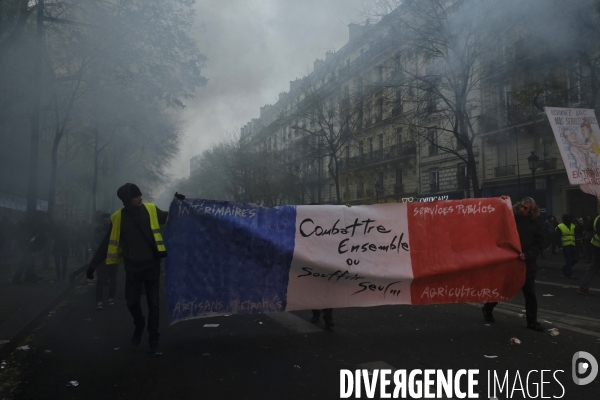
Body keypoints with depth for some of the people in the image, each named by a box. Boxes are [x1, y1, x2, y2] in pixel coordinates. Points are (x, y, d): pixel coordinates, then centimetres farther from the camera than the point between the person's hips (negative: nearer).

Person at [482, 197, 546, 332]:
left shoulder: (535, 224, 2)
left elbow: (539, 244, -1)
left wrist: (527, 255, -18)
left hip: (527, 264, 2)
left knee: (530, 294, 7)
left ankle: (532, 321, 18)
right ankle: (488, 309, 32)